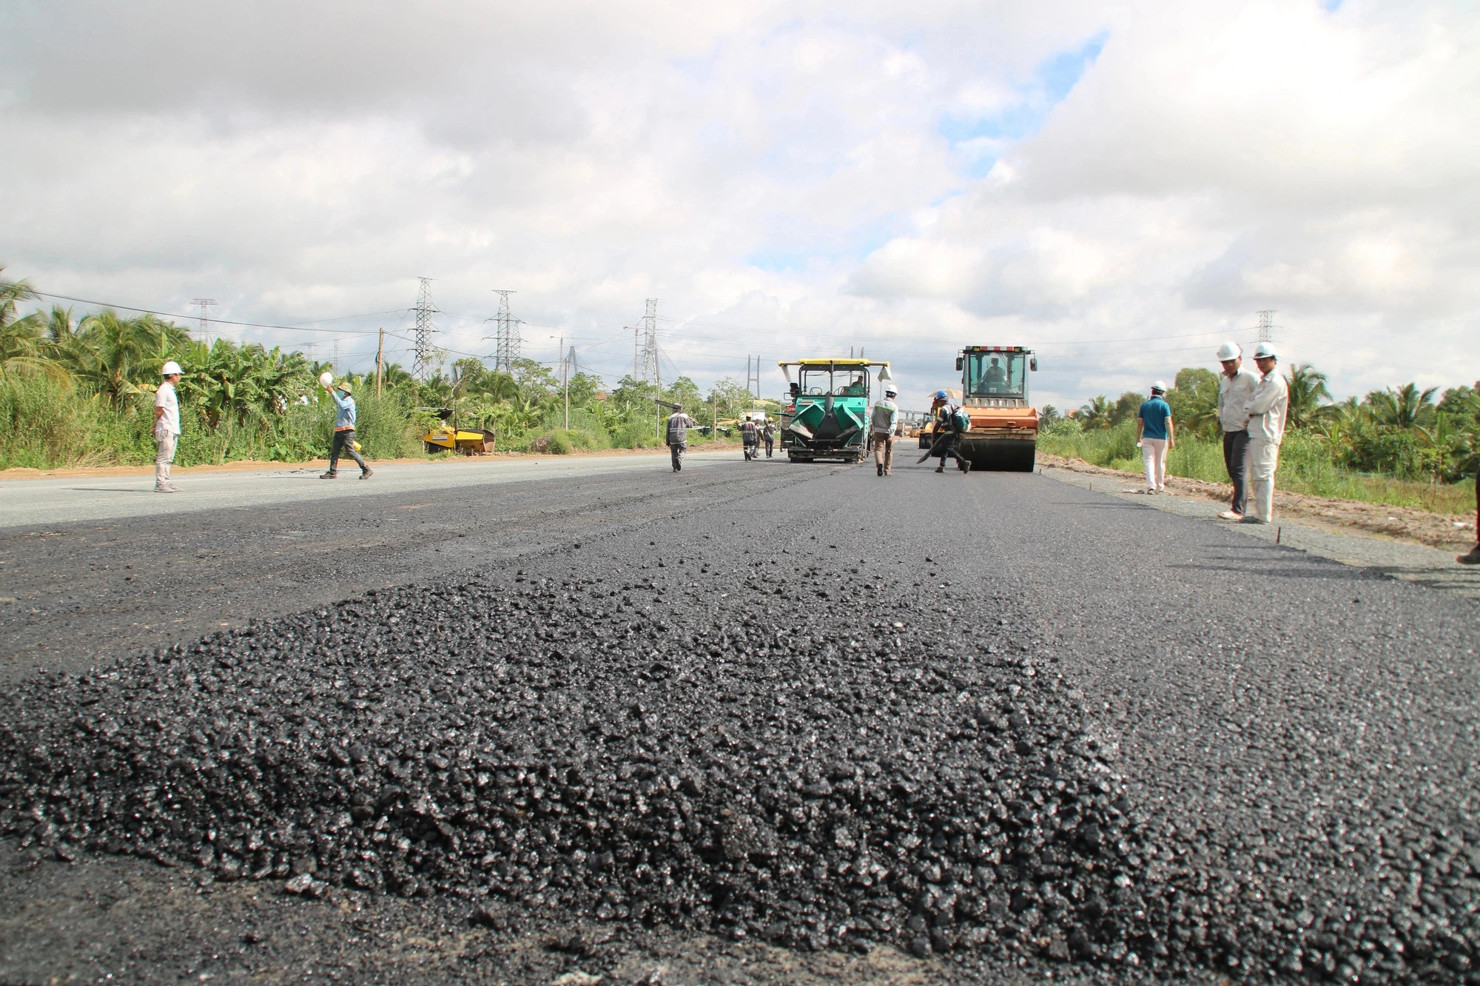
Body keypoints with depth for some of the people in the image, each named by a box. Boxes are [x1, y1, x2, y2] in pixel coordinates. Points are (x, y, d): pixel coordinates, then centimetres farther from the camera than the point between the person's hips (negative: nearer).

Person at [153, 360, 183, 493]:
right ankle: (160, 483, -8)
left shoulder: (171, 390, 18)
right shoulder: (163, 390, -12)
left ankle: (166, 481, 16)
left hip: (173, 430, 10)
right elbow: (159, 410, -14)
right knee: (163, 457, -8)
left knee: (168, 458, 12)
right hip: (166, 429, -10)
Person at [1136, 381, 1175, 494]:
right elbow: (1168, 422, -11)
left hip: (1147, 437, 1)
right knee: (1160, 463, 9)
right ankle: (1160, 487, 18)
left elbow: (1139, 423, 7)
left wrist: (1138, 438, 15)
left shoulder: (1144, 405, 5)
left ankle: (1151, 486, -17)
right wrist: (1171, 439, -11)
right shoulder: (1164, 405, -5)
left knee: (1149, 461, -2)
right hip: (1161, 438, -1)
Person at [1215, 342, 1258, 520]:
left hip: (1244, 430, -8)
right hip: (1228, 431, 8)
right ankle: (1242, 504, 15)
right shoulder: (1223, 381, 17)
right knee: (1231, 469, 7)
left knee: (1238, 468, -15)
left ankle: (1238, 510, -20)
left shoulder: (1249, 378, -7)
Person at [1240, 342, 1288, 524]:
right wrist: (1250, 410, 3)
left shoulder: (1276, 382, -11)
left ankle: (1263, 515, -7)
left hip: (1265, 435, -10)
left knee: (1263, 475, -9)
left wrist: (1247, 408, 2)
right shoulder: (1265, 380, 21)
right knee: (1257, 476, 13)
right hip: (1256, 433, 10)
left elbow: (1258, 406, -16)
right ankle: (1261, 511, 18)